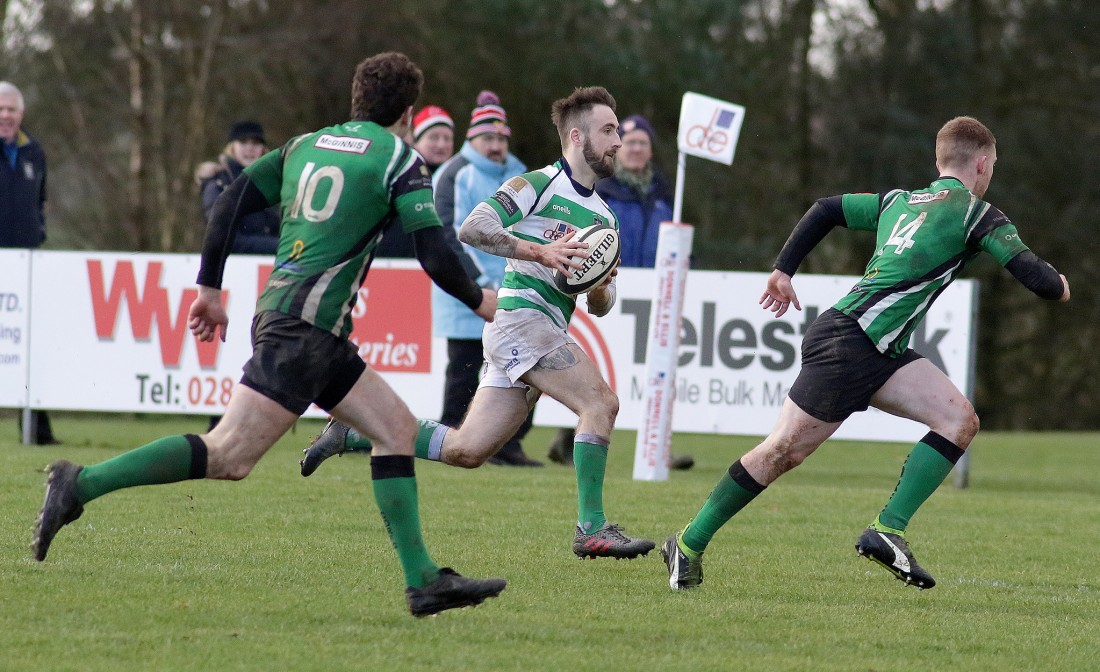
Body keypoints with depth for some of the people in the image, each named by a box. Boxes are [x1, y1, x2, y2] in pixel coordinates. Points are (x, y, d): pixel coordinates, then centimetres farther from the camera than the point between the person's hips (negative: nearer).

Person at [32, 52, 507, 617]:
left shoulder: (305, 145, 18)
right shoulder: (399, 159, -2)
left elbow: (229, 204, 13)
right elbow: (434, 256, -6)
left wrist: (209, 288, 18)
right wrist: (479, 301, 11)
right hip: (305, 323, -9)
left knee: (397, 428, 12)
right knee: (229, 456, -14)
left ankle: (423, 580, 8)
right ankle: (80, 484, -18)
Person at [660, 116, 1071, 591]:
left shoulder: (898, 202, 18)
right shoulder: (975, 213, -4)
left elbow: (826, 209, 22)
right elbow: (1032, 274, -9)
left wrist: (783, 270, 27)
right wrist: (1058, 287, 14)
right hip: (847, 343, -9)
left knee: (959, 419, -2)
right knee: (784, 450, -3)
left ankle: (888, 530, -8)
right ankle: (689, 544, 6)